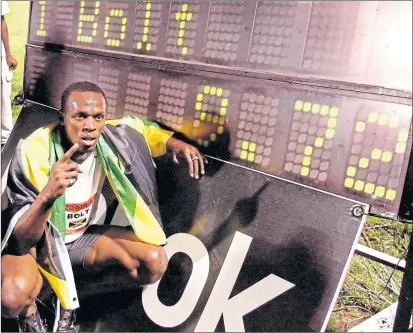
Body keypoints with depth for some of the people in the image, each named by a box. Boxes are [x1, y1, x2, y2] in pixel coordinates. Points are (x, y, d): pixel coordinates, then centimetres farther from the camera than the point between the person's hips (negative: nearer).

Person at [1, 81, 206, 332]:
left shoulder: (110, 140, -18)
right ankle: (29, 312, 3)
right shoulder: (34, 153, -31)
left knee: (155, 262, -12)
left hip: (80, 237, 5)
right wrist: (47, 196, -51)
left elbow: (142, 129, 6)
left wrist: (177, 144, -15)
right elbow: (21, 241, -30)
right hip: (31, 242, -5)